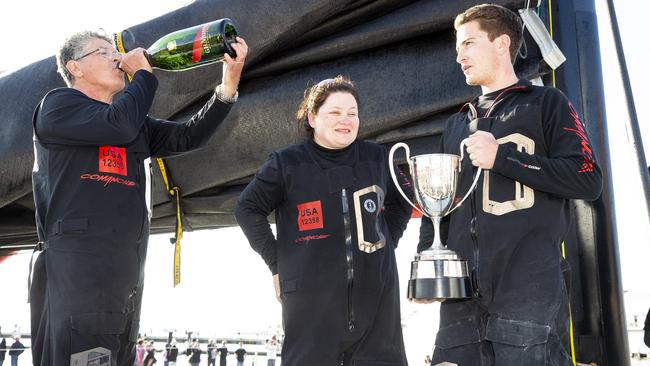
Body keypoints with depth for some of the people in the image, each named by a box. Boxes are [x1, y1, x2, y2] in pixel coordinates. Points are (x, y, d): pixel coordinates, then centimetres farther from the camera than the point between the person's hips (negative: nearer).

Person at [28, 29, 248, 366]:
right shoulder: (58, 105, 1)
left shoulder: (136, 125, 23)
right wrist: (143, 73, 0)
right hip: (76, 264, -7)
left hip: (127, 270, 8)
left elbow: (189, 136, 10)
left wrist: (229, 83, -2)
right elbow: (119, 125, -16)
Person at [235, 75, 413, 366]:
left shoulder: (376, 159, 8)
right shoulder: (287, 163, -2)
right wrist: (276, 262, -2)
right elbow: (248, 209, 3)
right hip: (311, 297, -3)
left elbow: (401, 200, 23)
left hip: (376, 296, 3)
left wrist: (387, 241, 9)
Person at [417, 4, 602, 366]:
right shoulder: (457, 124, 24)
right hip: (463, 290, 5)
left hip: (531, 287, -5)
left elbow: (588, 180, -4)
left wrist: (502, 156, -8)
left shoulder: (546, 103, 8)